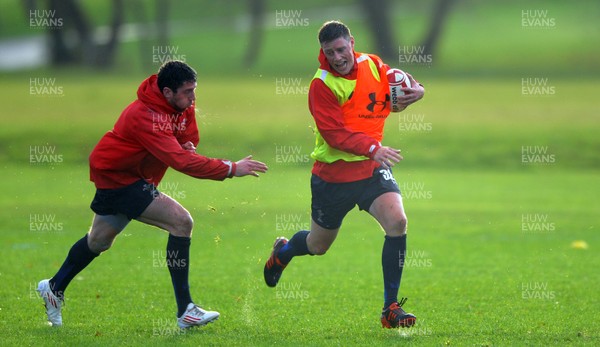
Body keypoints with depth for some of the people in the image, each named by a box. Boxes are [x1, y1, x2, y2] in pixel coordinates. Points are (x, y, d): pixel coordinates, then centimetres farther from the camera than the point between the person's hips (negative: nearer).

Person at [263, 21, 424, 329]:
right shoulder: (322, 85, -16)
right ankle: (282, 251, 54)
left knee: (397, 222, -22)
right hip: (333, 175, -3)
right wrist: (372, 148, -36)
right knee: (318, 246, 14)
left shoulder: (372, 65, -2)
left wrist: (414, 90, -16)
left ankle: (391, 309, -14)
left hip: (372, 170, 3)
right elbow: (334, 133, -23)